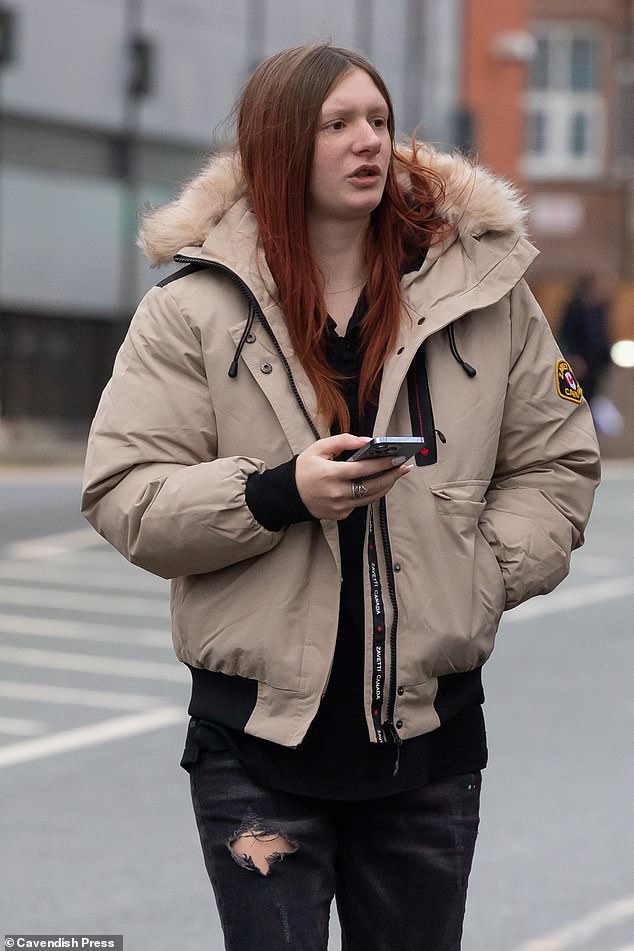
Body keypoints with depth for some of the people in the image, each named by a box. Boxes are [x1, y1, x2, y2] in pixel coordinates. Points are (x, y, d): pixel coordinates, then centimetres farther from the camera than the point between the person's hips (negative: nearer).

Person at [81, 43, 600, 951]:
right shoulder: (194, 305, -3)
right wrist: (278, 495, -21)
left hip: (431, 728, 3)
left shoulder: (481, 288, 3)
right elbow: (123, 495, -6)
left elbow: (554, 465, 10)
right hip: (259, 735, -2)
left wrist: (486, 578, -6)